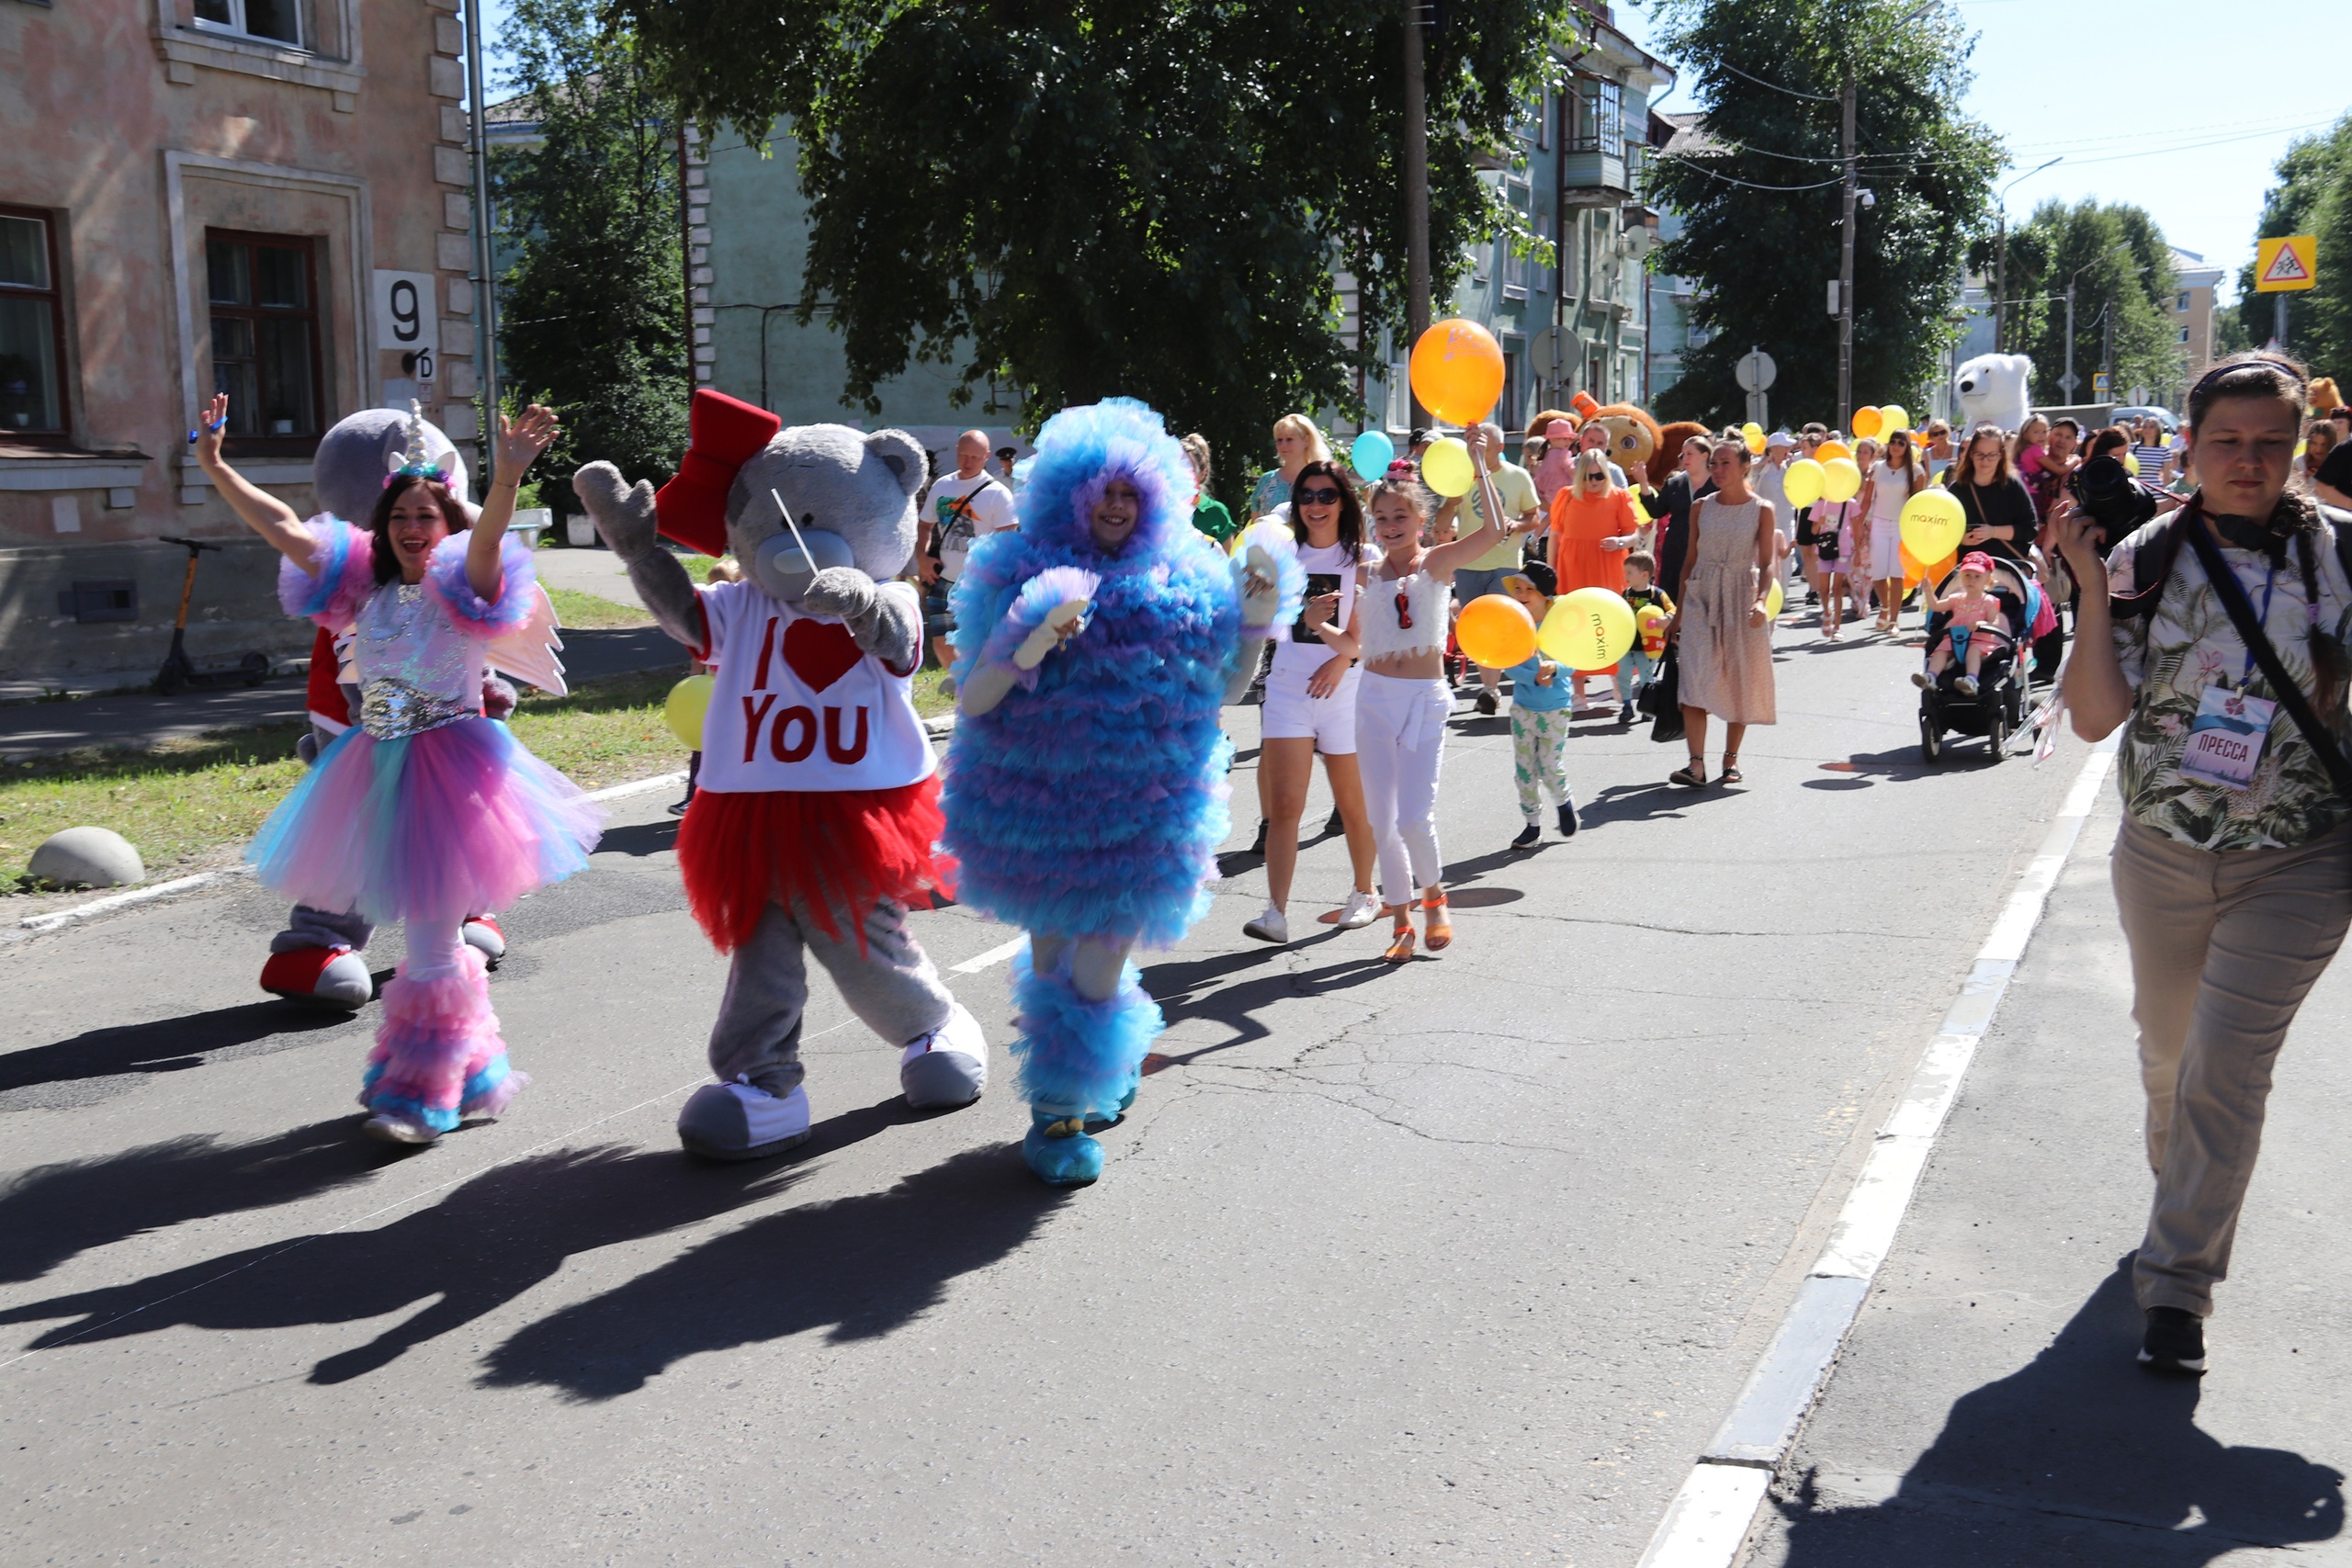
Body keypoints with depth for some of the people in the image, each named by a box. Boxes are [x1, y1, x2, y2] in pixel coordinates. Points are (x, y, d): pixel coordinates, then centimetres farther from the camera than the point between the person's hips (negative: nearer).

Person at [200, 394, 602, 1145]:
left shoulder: (463, 588, -6)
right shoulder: (368, 587, 9)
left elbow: (487, 539, -27)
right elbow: (284, 527, 8)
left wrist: (508, 477, -44)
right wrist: (216, 467, 3)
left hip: (448, 767, -6)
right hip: (379, 769, 6)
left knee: (432, 936, -4)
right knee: (427, 934, 15)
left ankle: (421, 1091, 7)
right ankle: (467, 1072, 30)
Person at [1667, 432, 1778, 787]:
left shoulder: (1761, 511, -1)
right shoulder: (1701, 508, 6)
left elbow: (1766, 564, -5)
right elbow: (1690, 560, 10)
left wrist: (1760, 600, -22)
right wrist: (1678, 611, 9)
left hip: (1741, 600, -1)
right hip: (1701, 599, 1)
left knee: (1740, 680, 4)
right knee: (1695, 678, -12)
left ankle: (1731, 758, 19)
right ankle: (1696, 764, -14)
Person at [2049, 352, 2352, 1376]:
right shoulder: (2145, 559, -5)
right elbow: (2095, 716, -11)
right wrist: (2092, 589, -18)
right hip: (2163, 858, 2)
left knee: (2225, 1066, -8)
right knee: (2168, 1052, 19)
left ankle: (2178, 1280, 3)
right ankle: (2187, 1197, 47)